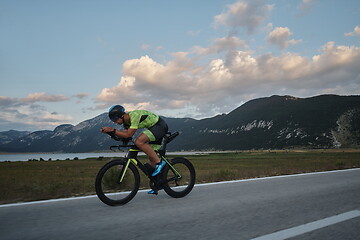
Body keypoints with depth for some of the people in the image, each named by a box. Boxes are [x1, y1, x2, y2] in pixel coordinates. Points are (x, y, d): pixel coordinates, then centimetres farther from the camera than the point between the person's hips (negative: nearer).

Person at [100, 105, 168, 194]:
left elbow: (129, 134, -29)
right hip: (154, 127, 10)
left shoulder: (134, 115, -25)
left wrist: (112, 130, -28)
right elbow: (125, 134, 0)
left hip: (160, 125, -10)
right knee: (151, 156, 10)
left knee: (139, 141, -27)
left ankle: (159, 162, -18)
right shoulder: (126, 120, 3)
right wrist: (109, 131, -10)